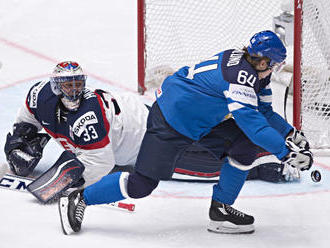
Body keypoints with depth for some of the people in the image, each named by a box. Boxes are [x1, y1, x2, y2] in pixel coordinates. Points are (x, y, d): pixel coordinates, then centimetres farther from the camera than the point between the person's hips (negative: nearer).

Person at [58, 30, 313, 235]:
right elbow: (249, 120, -33)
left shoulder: (256, 73, 3)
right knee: (142, 184, -10)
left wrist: (290, 134, 3)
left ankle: (221, 210, 7)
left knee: (245, 145, -3)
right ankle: (78, 199, 6)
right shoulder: (240, 74, -27)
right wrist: (284, 152, -31)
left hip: (202, 119, 10)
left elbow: (263, 112, 15)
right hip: (170, 121, -10)